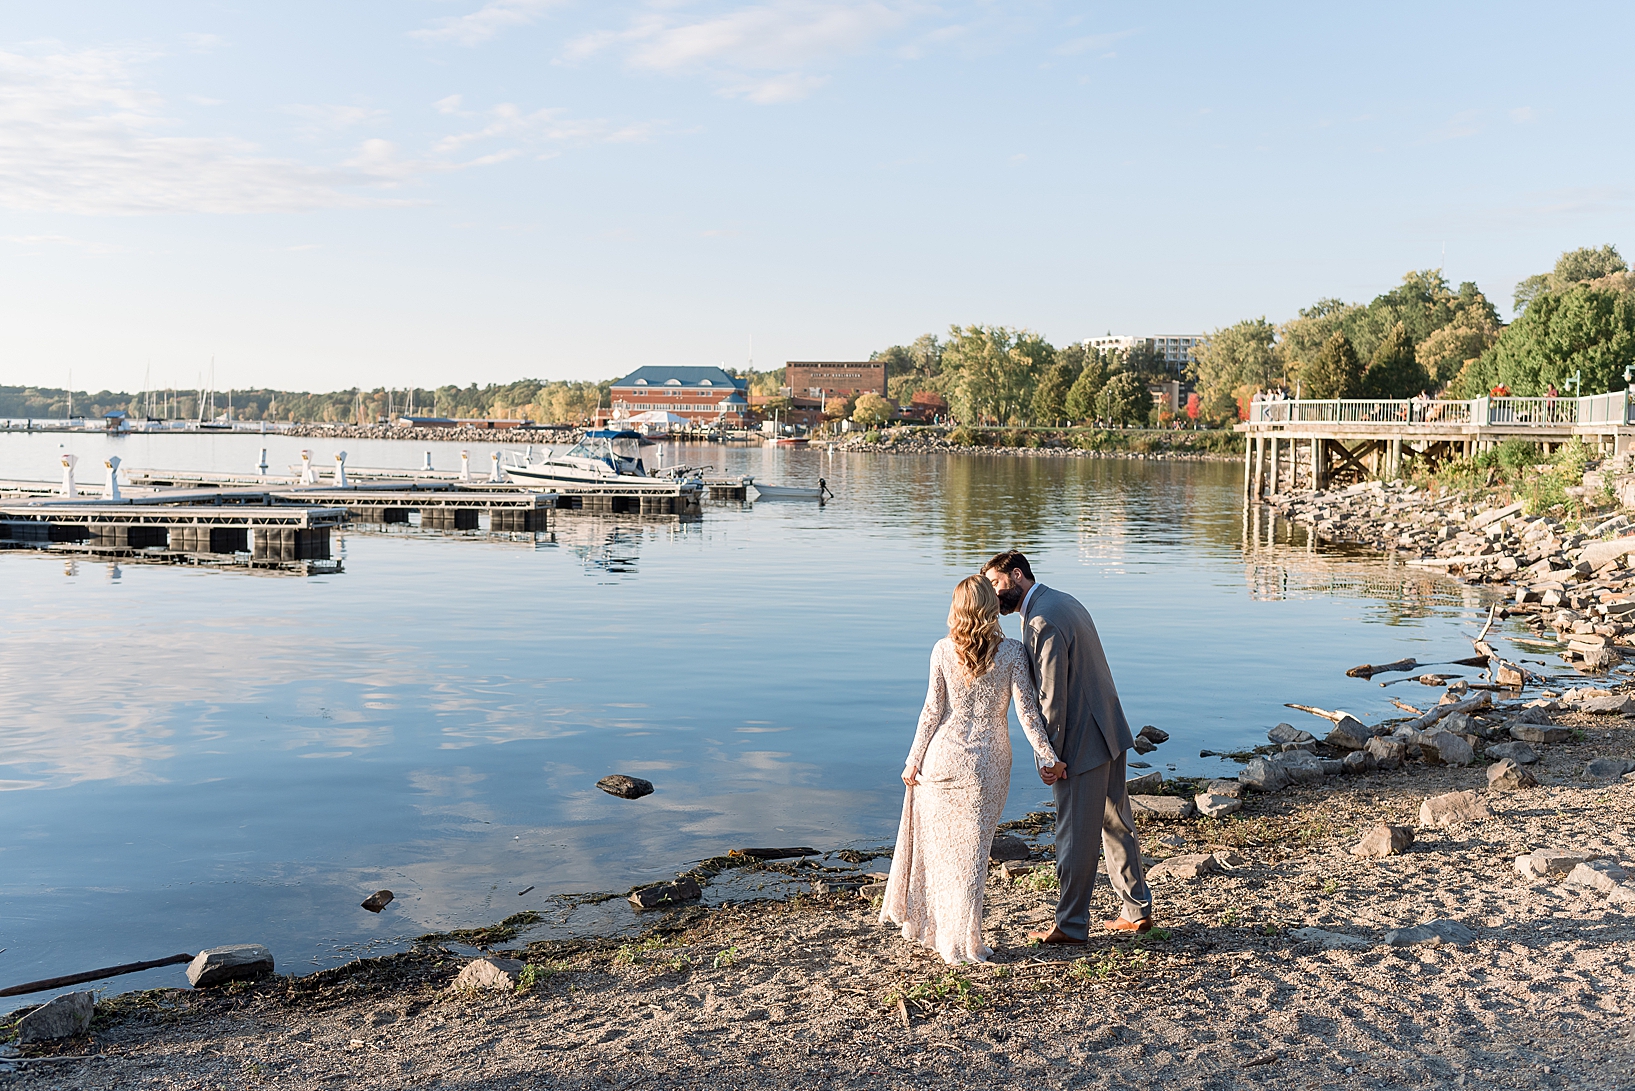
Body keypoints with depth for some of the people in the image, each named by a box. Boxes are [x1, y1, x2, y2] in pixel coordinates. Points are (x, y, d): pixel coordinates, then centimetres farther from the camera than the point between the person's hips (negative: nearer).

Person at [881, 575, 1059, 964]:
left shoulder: (943, 651, -5)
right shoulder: (1011, 652, -7)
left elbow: (932, 710, -2)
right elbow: (1027, 710, -9)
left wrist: (914, 760, 5)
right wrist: (1047, 756, -2)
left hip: (944, 757, 1)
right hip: (988, 761, -1)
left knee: (941, 845, 14)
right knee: (972, 849, 9)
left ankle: (933, 927, 24)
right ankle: (963, 941, 14)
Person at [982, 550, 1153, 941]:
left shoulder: (1042, 622, -20)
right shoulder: (1063, 601, 11)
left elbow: (1053, 696, -21)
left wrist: (1052, 756, -15)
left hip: (1082, 743, -10)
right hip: (1109, 732, 10)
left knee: (1076, 837, 2)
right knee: (1116, 824, 19)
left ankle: (1071, 925, 14)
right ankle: (1138, 911, 29)